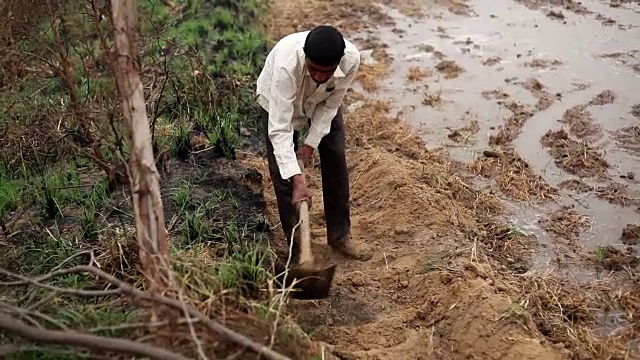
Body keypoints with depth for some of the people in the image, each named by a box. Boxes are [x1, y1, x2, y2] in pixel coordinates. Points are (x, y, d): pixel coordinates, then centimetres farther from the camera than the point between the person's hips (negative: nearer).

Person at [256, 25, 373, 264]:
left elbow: (331, 105, -18)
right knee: (283, 171, -8)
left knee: (336, 160, 1)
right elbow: (279, 127, -44)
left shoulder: (351, 59, -36)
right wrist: (297, 179, -49)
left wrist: (311, 143, -20)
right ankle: (297, 245, 7)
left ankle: (340, 236, 17)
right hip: (280, 100, -3)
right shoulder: (287, 63, -46)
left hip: (322, 101, 3)